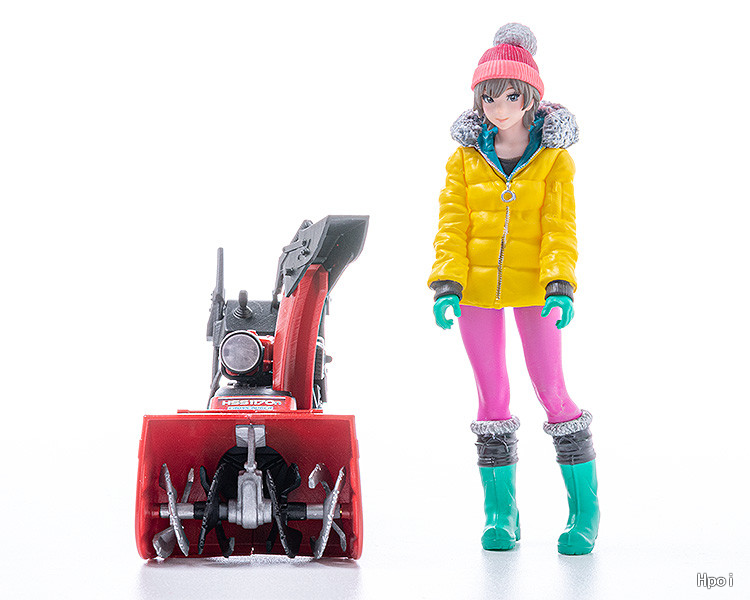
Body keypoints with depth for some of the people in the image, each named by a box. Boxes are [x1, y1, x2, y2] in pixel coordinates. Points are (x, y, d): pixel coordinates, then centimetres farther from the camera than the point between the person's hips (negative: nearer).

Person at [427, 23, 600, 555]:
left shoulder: (554, 157, 1)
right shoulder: (465, 157, 5)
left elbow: (560, 226, -4)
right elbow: (452, 223, 1)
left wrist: (560, 286, -18)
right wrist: (447, 284, -11)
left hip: (534, 286, -2)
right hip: (476, 288, 2)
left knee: (552, 390, -3)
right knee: (493, 397, 6)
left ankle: (585, 510, 7)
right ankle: (501, 515, 13)